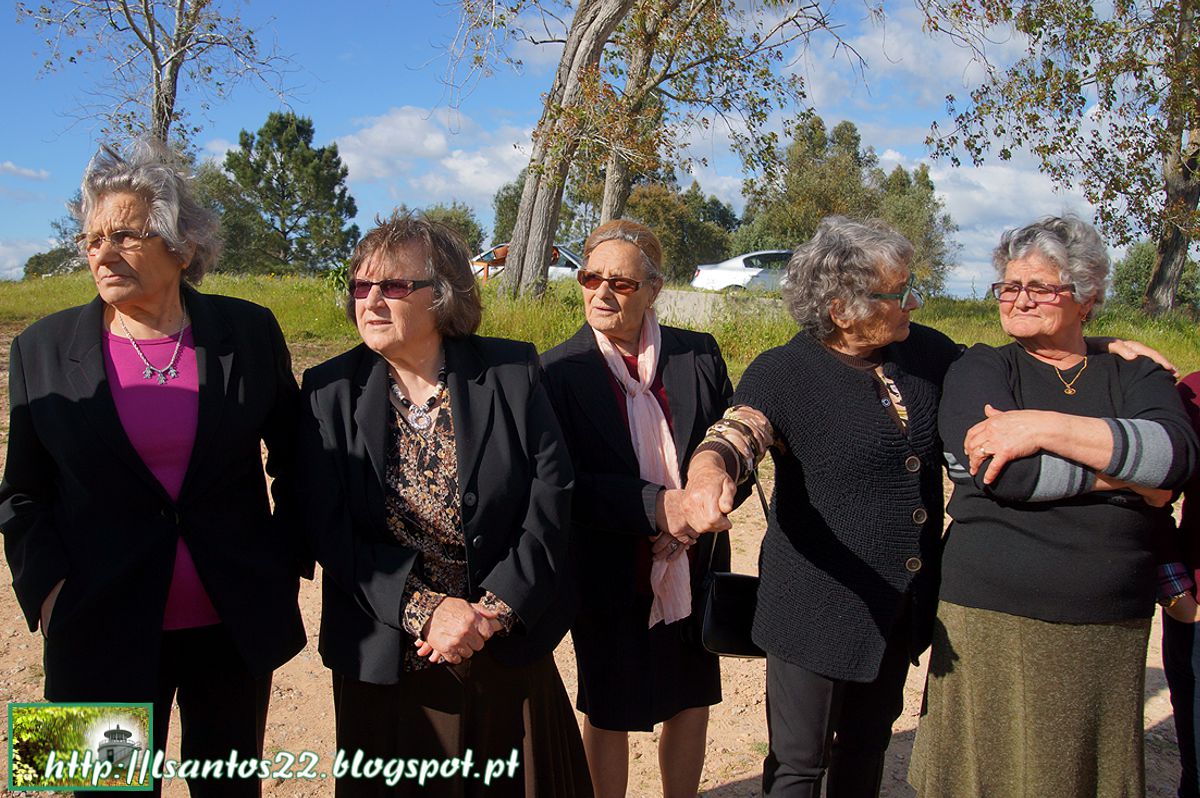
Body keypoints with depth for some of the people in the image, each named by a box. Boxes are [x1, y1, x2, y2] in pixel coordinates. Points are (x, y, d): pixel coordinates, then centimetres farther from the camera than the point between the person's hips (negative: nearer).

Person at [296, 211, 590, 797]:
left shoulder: (513, 372, -5)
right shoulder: (330, 391, -4)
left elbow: (552, 498, -9)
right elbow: (328, 529, -9)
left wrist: (493, 610, -17)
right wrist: (425, 610, -19)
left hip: (509, 655, 0)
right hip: (386, 663, 0)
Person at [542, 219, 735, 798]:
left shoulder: (699, 355, -1)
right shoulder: (559, 371, -8)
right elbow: (564, 484, -14)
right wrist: (657, 507, -26)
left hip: (693, 570, 3)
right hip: (610, 576, -3)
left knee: (692, 702, 17)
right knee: (609, 716, 13)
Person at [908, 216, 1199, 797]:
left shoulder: (1135, 377, 10)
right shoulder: (978, 371, 3)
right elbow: (1012, 477, -14)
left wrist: (1046, 427, -19)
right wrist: (1127, 479, -8)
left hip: (1111, 632, 3)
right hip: (993, 622, -2)